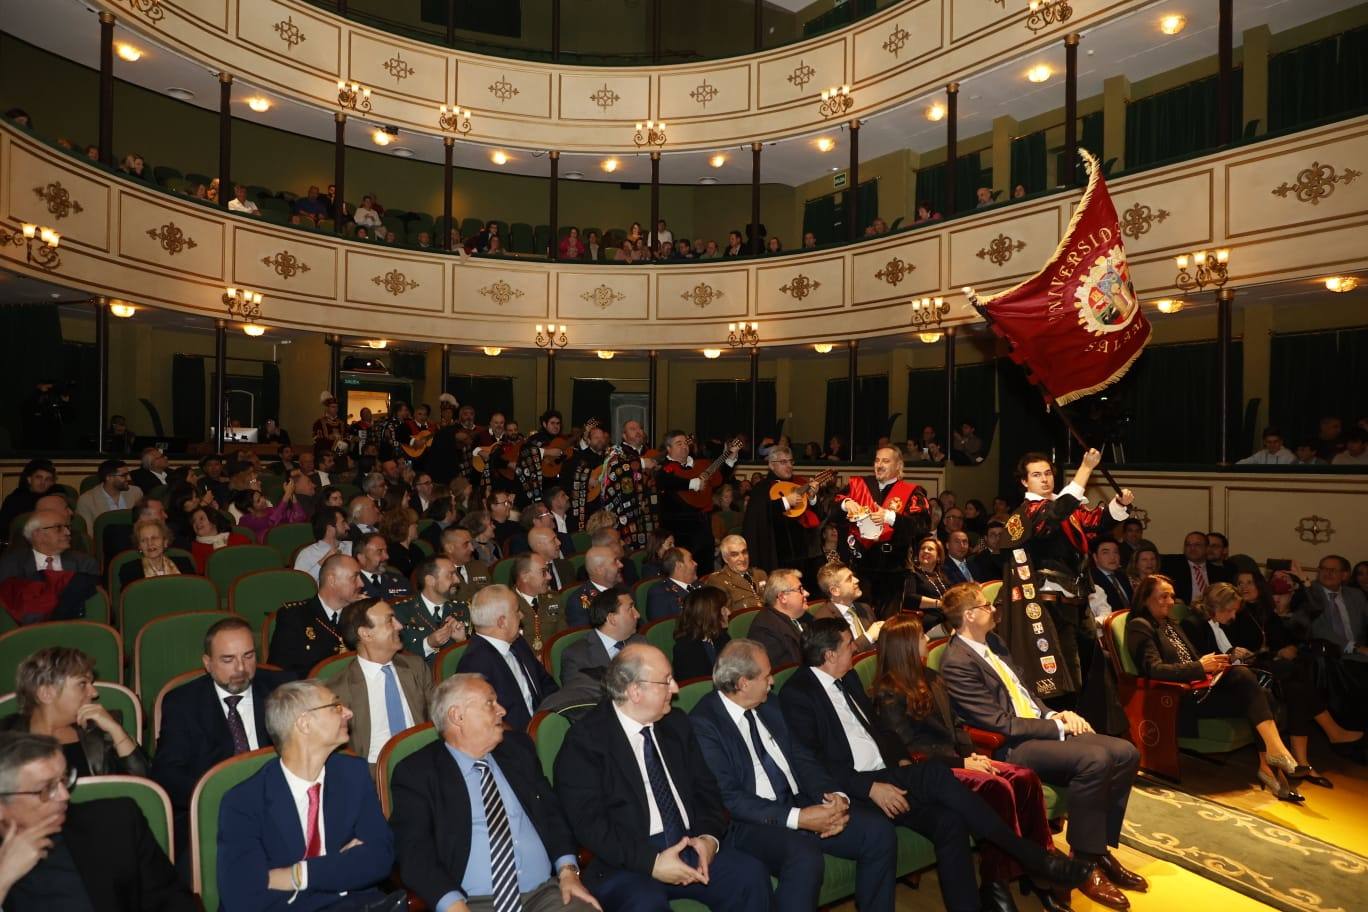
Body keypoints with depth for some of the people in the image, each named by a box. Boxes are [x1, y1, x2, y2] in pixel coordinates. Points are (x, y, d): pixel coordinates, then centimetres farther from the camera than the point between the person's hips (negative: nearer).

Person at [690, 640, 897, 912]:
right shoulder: (703, 724, -14)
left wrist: (835, 796, -7)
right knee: (805, 857, -35)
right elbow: (728, 798, -18)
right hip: (751, 822, -8)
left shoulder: (769, 708, 12)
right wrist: (797, 818, -22)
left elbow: (801, 758, 12)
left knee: (879, 830, -7)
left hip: (799, 804, 8)